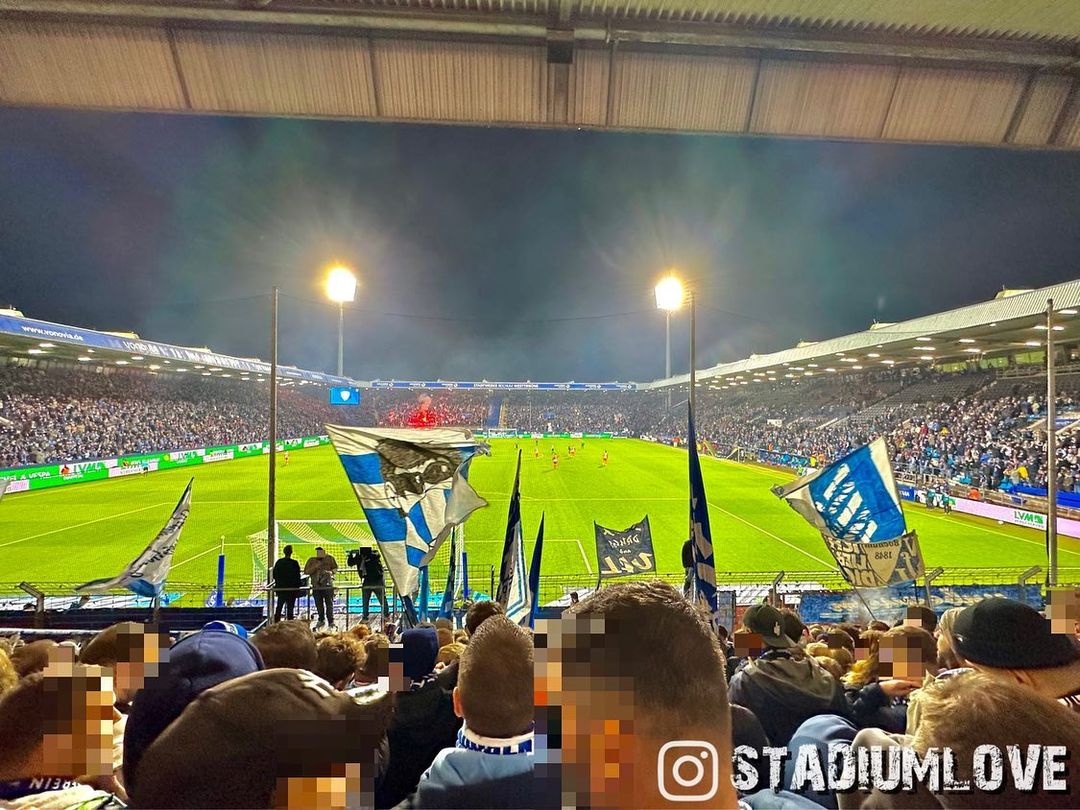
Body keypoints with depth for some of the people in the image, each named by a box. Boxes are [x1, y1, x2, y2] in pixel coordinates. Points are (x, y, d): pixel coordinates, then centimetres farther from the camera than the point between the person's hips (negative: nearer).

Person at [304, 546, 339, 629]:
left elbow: (335, 568, 12)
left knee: (329, 604, -4)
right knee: (319, 604, 9)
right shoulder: (311, 560, 3)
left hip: (328, 585, -2)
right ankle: (321, 620, 26)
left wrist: (331, 572, -10)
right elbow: (306, 571, -2)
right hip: (316, 585, 2)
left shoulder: (330, 558, 2)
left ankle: (331, 621, 3)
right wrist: (315, 567, -16)